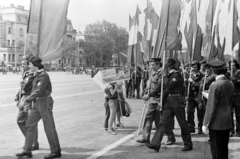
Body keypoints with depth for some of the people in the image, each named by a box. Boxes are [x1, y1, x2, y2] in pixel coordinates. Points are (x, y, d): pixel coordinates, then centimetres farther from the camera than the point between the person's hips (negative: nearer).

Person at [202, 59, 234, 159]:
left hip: (217, 123, -8)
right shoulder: (230, 84, 5)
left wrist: (205, 124, -11)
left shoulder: (215, 85, -17)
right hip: (227, 122, 8)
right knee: (224, 149, 17)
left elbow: (211, 107, -17)